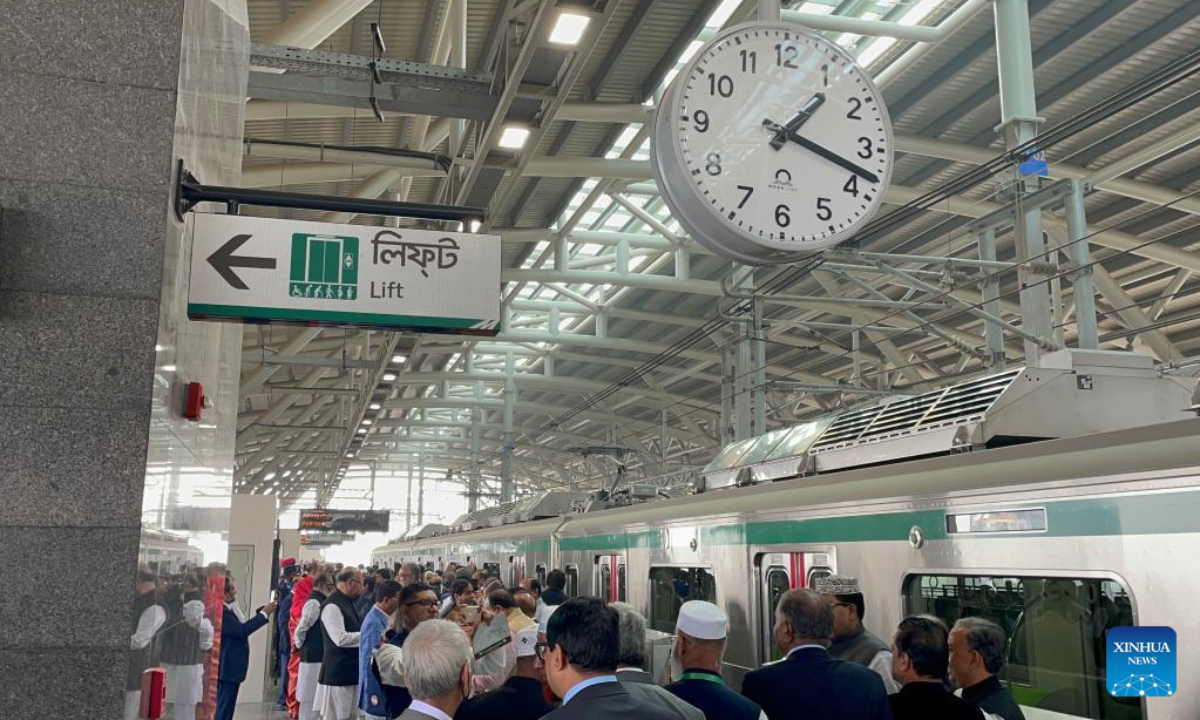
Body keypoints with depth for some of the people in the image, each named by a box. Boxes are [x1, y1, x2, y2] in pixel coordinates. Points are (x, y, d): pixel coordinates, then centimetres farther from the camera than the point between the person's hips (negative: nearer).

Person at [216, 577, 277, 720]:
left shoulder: (227, 610, 10)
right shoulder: (221, 612, -22)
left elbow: (241, 628, 15)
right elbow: (242, 630, -28)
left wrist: (262, 612, 9)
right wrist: (264, 614, -20)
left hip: (230, 668, 10)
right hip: (227, 669, -10)